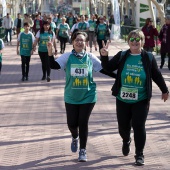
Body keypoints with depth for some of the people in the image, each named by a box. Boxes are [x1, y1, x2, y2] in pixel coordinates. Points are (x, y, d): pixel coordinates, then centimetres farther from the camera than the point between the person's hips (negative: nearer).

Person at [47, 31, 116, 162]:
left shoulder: (90, 57, -2)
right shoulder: (67, 56, -4)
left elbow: (103, 69, 6)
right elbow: (54, 65, -16)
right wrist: (50, 52, -30)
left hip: (88, 97, 0)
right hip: (71, 97, 1)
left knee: (83, 123, -2)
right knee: (72, 123, 3)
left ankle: (83, 150, 13)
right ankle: (75, 138, 40)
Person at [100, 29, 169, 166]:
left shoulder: (148, 57, -3)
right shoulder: (121, 56, 0)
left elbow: (157, 75, 5)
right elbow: (108, 68, 0)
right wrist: (104, 56, -17)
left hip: (141, 100, -2)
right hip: (122, 99, 2)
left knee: (139, 126, -6)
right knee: (123, 126, 12)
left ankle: (139, 155, 8)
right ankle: (126, 141, 46)